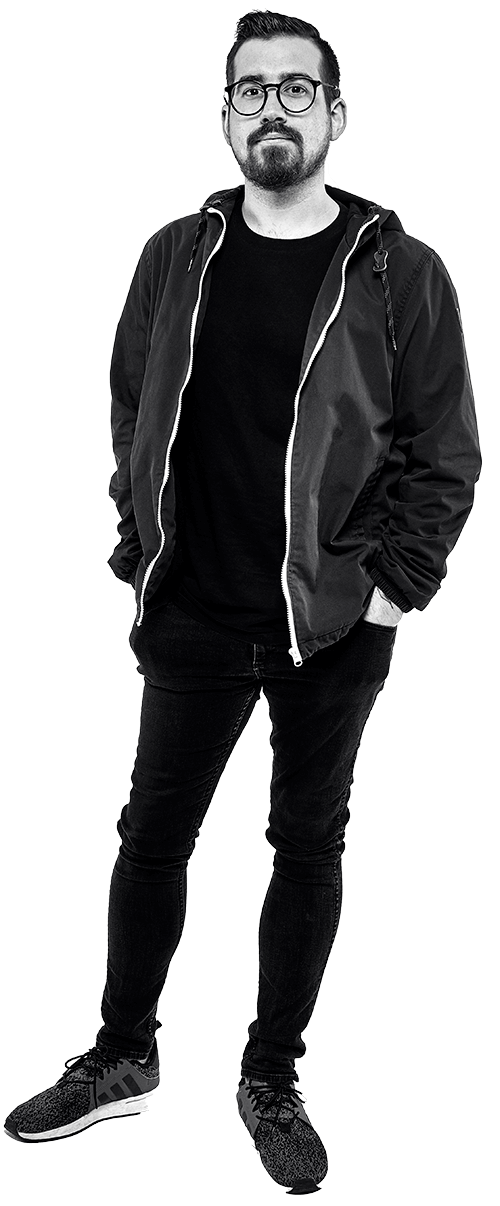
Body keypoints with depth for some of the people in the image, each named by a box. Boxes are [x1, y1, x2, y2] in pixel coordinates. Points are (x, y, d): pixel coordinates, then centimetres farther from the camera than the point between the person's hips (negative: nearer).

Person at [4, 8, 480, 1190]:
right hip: (193, 615, 2)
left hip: (331, 624, -2)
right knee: (152, 836, 11)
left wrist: (391, 590, -9)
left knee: (308, 849, 10)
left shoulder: (401, 272, -6)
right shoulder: (176, 256, 3)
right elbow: (130, 408, 11)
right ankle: (122, 1058, 31)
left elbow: (448, 454, -4)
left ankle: (272, 1083, 27)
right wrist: (141, 548, 3)